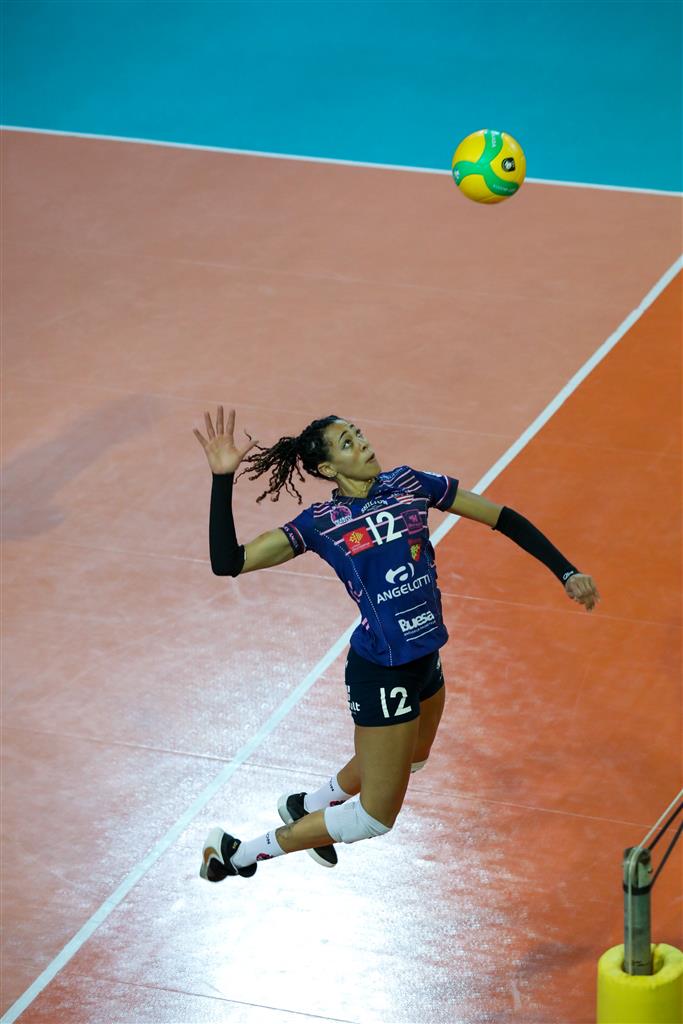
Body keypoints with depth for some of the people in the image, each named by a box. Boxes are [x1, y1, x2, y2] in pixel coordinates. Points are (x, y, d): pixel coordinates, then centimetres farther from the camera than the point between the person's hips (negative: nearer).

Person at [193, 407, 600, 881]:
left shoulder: (408, 483, 0)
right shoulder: (321, 522, -13)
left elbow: (502, 517, 5)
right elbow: (229, 562, -19)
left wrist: (566, 572, -1)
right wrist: (223, 479, -28)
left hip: (427, 660, 7)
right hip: (381, 673, -7)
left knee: (410, 760, 32)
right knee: (376, 817, 1)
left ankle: (306, 806, 57)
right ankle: (238, 852, 16)